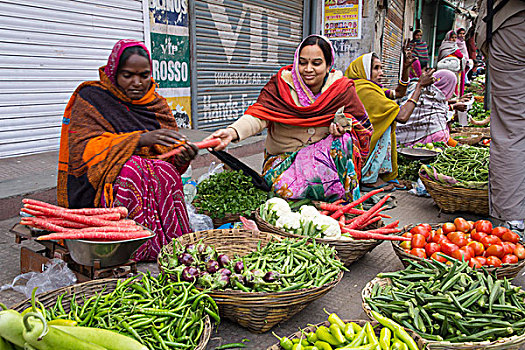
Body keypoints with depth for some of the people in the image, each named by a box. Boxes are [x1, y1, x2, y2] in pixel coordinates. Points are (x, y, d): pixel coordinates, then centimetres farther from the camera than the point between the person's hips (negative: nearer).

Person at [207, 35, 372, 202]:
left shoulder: (342, 88, -2)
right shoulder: (281, 84, -7)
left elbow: (364, 125, 6)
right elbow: (259, 114, -21)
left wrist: (345, 123, -18)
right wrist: (233, 132, -41)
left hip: (325, 154, 2)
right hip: (284, 156, -1)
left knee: (344, 140, -28)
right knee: (284, 187, -31)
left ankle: (347, 203, -10)